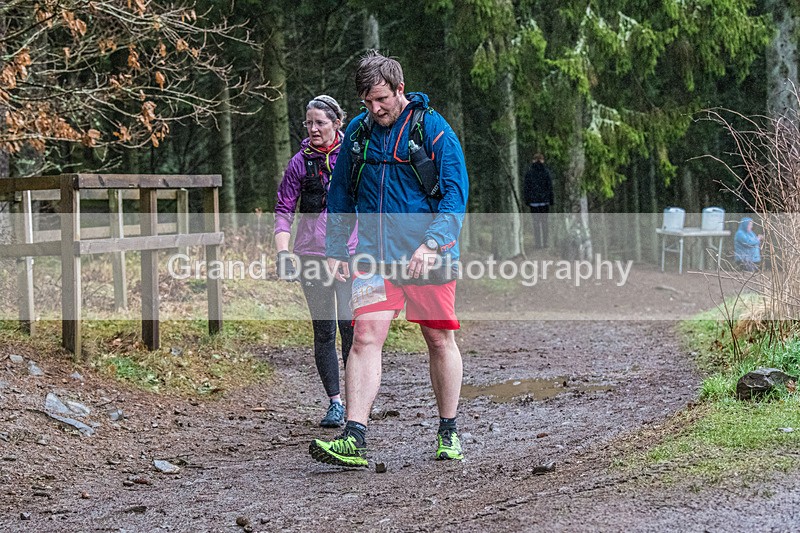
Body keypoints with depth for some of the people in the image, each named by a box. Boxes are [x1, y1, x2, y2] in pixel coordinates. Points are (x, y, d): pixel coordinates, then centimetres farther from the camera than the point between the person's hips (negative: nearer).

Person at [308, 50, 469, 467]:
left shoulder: (433, 129, -4)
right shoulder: (358, 132, 8)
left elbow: (456, 192, -9)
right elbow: (341, 195, 18)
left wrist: (432, 243, -22)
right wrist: (335, 250, 11)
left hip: (426, 256, -3)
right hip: (374, 257, 3)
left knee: (439, 340, 7)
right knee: (366, 336, -10)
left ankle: (449, 433, 23)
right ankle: (353, 439, -15)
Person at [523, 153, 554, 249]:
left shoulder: (529, 172, -2)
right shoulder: (546, 171, -2)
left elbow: (526, 188, -1)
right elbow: (550, 187, -2)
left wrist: (526, 200, 6)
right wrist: (551, 200, 5)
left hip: (533, 201, 0)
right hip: (545, 200, 0)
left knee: (536, 222, 3)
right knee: (544, 221, 8)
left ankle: (537, 243, 0)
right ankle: (544, 242, 7)